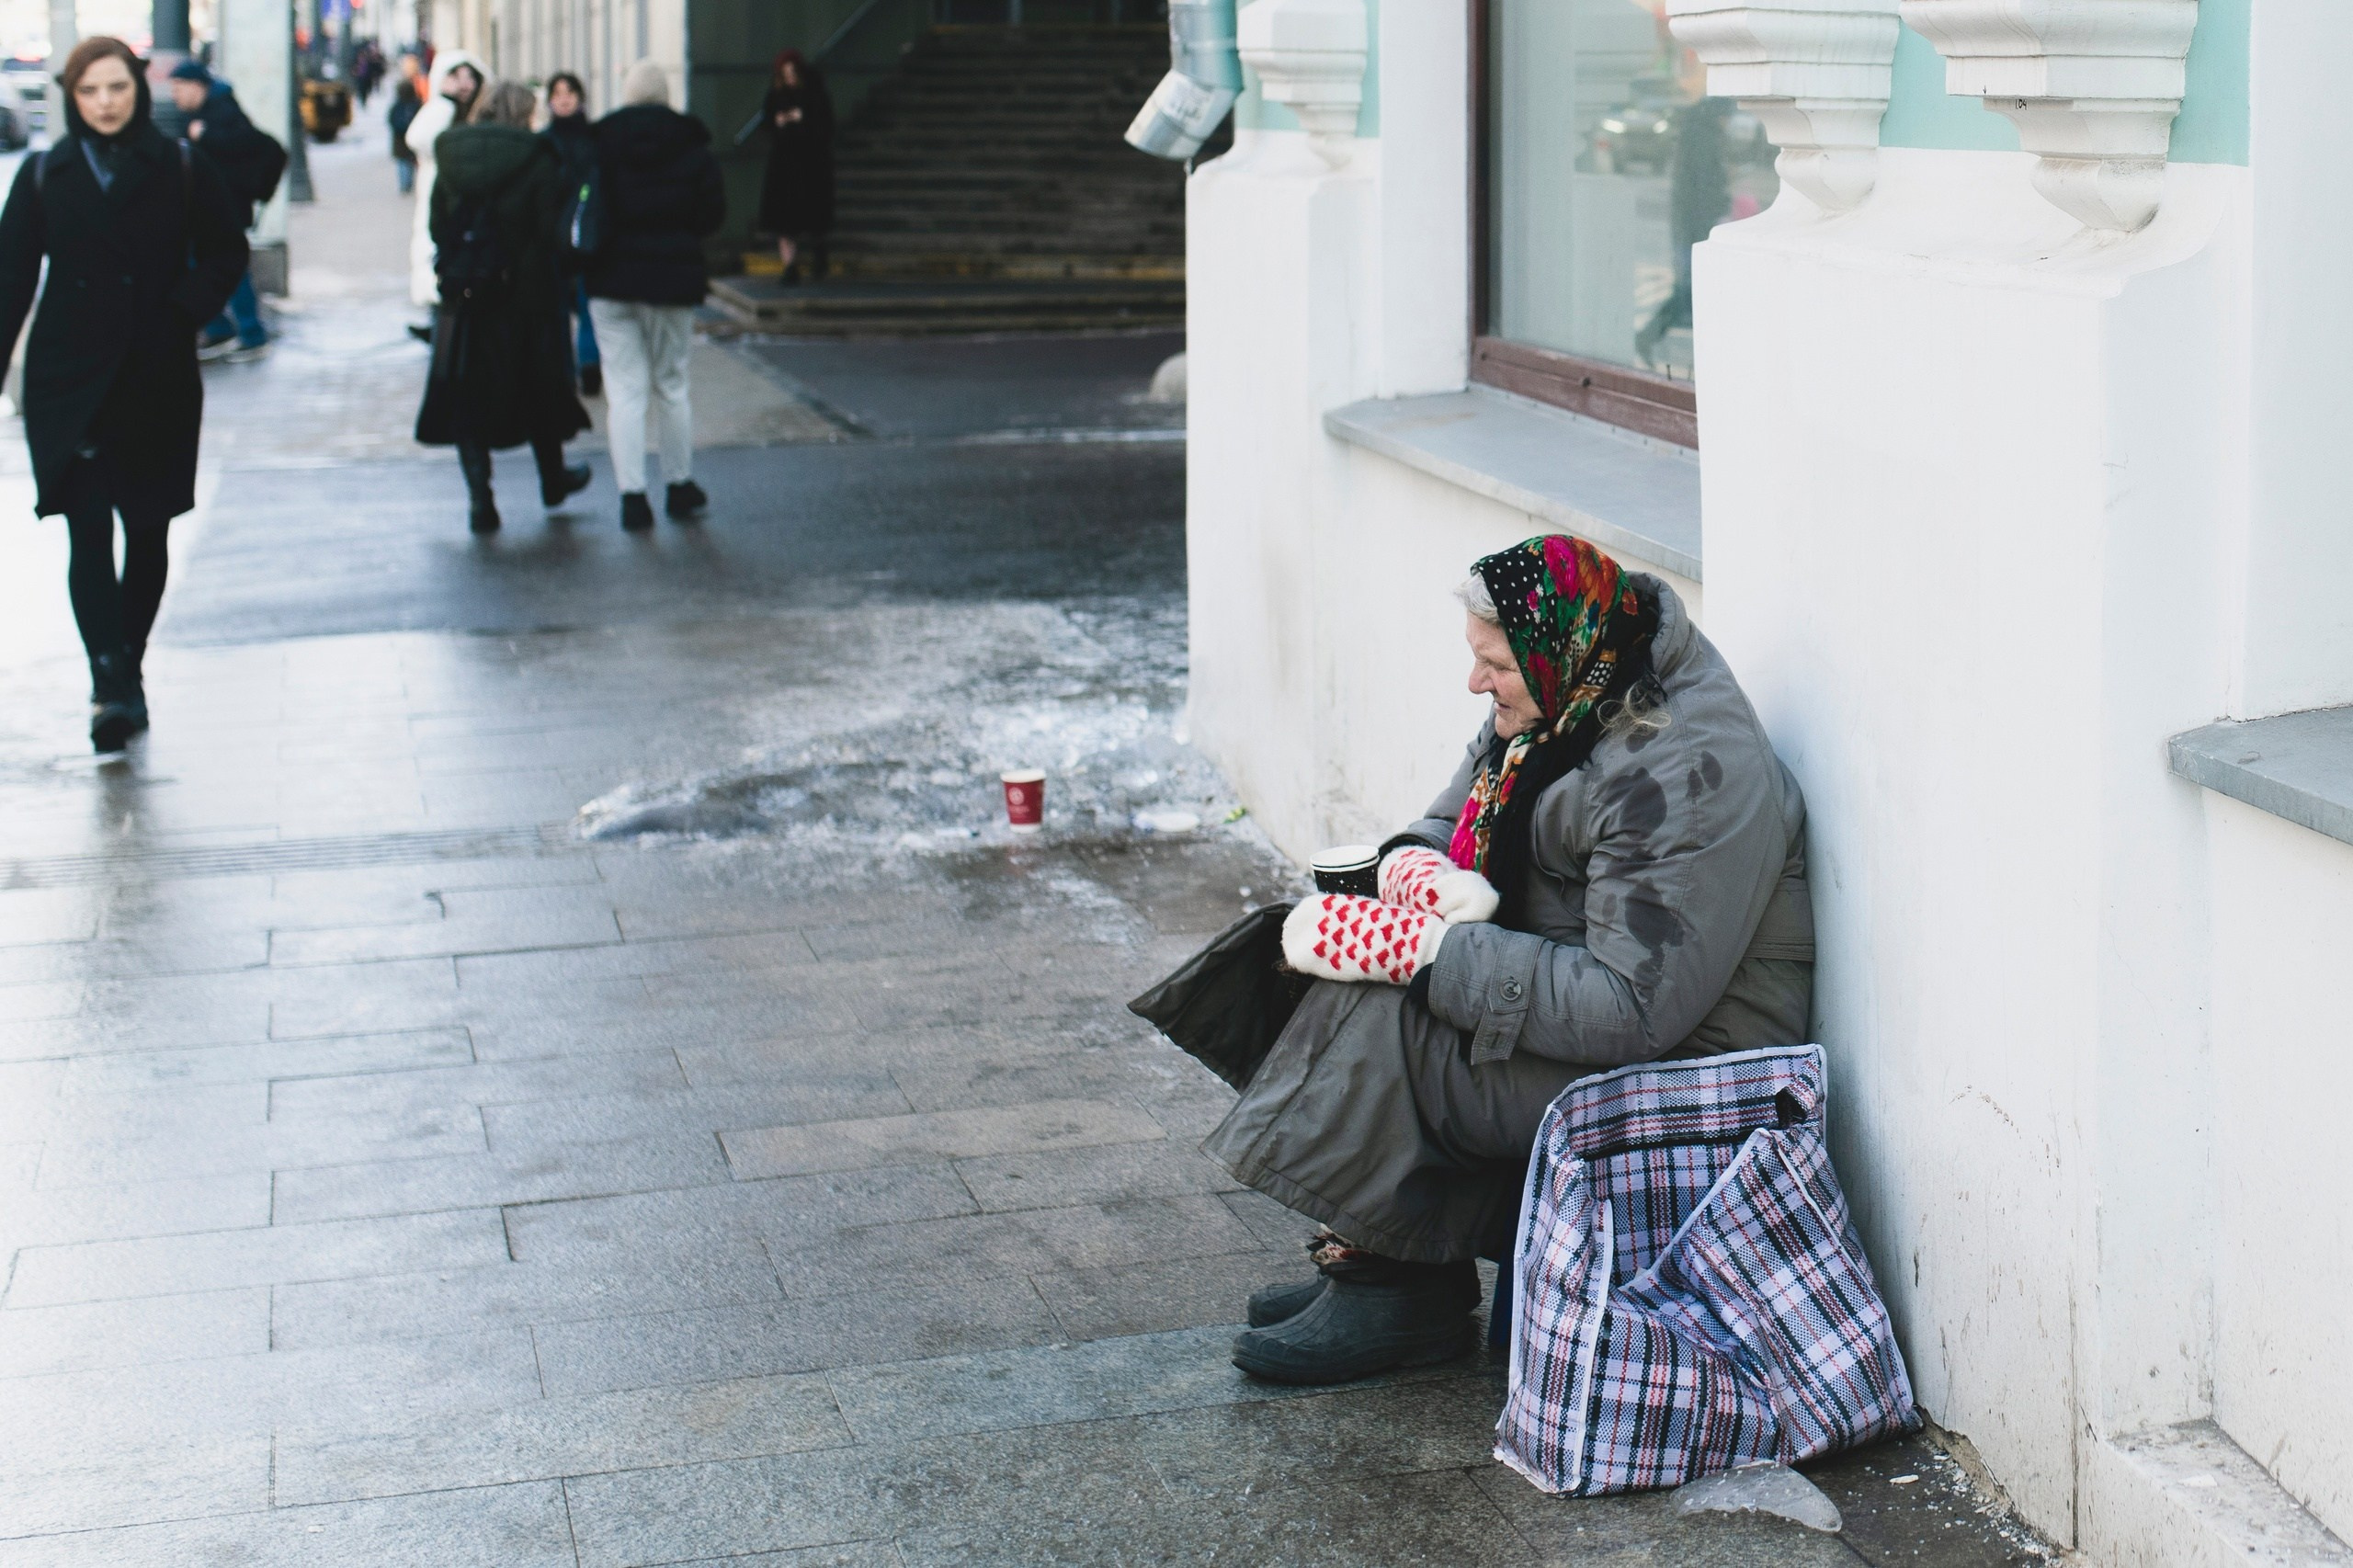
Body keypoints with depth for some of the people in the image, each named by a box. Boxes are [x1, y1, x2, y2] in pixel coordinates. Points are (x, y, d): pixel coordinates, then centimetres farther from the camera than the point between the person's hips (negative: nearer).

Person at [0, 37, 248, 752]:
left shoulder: (182, 169, 1)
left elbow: (227, 251, 6)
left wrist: (187, 310, -10)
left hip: (158, 379, 1)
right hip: (70, 380, -1)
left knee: (147, 532, 9)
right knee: (88, 532, -11)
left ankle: (124, 673, 25)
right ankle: (113, 684, -17)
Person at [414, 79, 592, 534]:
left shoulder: (450, 158, 3)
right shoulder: (536, 160, -8)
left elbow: (437, 229, 5)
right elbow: (551, 231, -12)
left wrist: (451, 275, 13)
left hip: (463, 296, 2)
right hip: (525, 293, -2)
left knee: (466, 393, 6)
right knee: (538, 388, 15)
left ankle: (480, 497, -3)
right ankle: (552, 479, 32)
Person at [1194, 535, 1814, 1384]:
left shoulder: (1691, 780, -26)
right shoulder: (1551, 710, 2)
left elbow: (1633, 1010, -31)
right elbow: (1445, 826, 13)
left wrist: (1417, 947, -30)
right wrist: (1418, 870, -14)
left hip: (1677, 1071, -10)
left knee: (1373, 1018, -21)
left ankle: (1392, 1296, -3)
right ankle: (1369, 1262, 4)